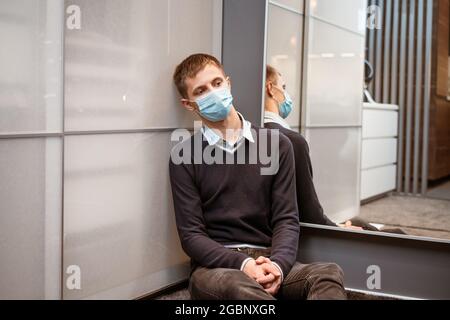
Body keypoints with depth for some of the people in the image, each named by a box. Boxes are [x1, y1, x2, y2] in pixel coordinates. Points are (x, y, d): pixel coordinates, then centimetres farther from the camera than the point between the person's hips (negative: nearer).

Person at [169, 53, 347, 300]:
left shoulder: (276, 145, 10)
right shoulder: (183, 158, 4)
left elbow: (286, 219, 4)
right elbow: (191, 235, -2)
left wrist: (277, 264, -18)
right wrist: (242, 264, -20)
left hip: (269, 260, 3)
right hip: (215, 264, -2)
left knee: (329, 273, -30)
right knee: (235, 285, -40)